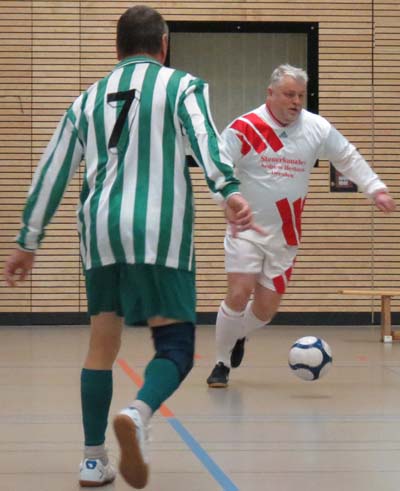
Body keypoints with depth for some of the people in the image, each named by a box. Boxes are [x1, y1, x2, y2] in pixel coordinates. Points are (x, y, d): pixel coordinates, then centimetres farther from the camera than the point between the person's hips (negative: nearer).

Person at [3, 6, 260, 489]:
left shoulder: (88, 99, 20)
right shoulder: (181, 85, 8)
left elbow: (51, 172, 21)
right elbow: (204, 139, -12)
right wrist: (229, 190, -27)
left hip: (101, 231, 4)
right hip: (160, 230, -4)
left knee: (102, 343, 15)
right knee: (174, 345, 0)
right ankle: (137, 414, -30)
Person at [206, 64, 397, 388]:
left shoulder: (317, 128, -2)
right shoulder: (244, 129, -13)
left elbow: (349, 158, 11)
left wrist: (376, 189, 4)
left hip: (285, 236, 3)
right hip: (246, 231, -3)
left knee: (267, 308, 4)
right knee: (239, 294, -16)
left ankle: (238, 337, 38)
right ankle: (222, 363, 4)